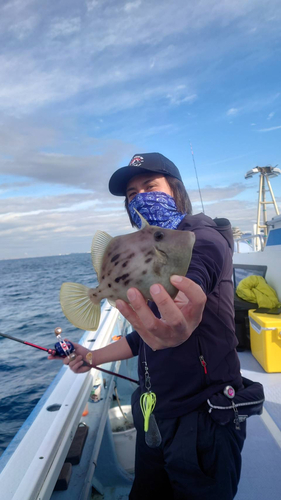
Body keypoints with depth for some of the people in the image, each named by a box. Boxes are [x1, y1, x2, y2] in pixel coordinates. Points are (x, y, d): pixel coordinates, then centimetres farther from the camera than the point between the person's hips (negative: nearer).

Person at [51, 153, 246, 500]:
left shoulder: (203, 236, -16)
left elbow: (194, 274, -42)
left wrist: (178, 313, -63)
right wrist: (93, 357, 18)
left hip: (203, 420, -8)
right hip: (155, 415, 8)